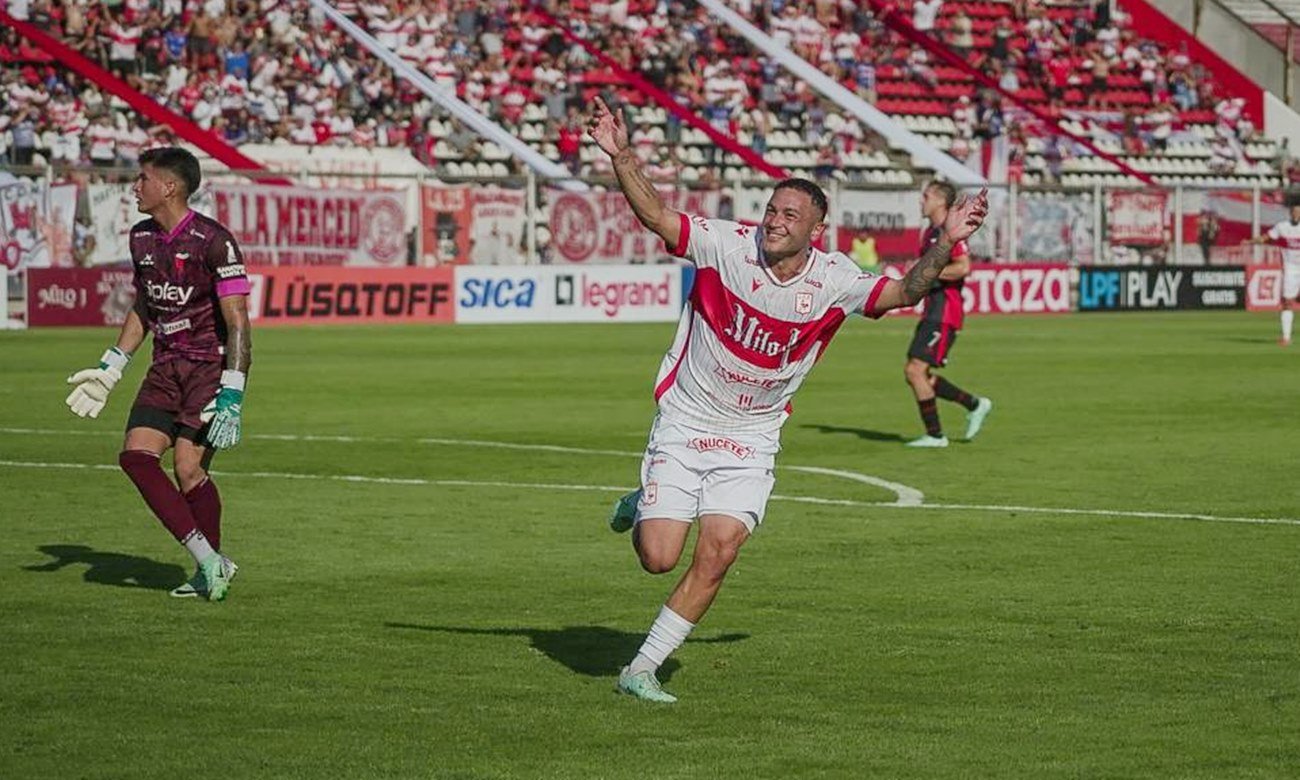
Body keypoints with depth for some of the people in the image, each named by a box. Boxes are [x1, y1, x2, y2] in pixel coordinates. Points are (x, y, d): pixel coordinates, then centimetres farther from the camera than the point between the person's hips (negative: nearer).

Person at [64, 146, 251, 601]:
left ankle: (212, 564, 5)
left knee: (188, 468, -16)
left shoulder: (213, 241, -16)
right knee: (136, 454, -9)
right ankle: (209, 561, -4)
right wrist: (108, 369, 18)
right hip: (167, 367, 7)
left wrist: (231, 396, -23)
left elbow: (237, 322, -17)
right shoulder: (142, 238, 8)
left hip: (212, 366, -7)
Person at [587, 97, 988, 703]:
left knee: (717, 554, -12)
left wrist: (944, 243, -25)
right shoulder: (728, 246, -14)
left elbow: (904, 292, -10)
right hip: (684, 425, -2)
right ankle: (638, 510, 31)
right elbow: (655, 215, -18)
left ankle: (642, 669, 1)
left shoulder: (832, 281, -8)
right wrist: (621, 157, -32)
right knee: (658, 558, -8)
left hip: (751, 442, 2)